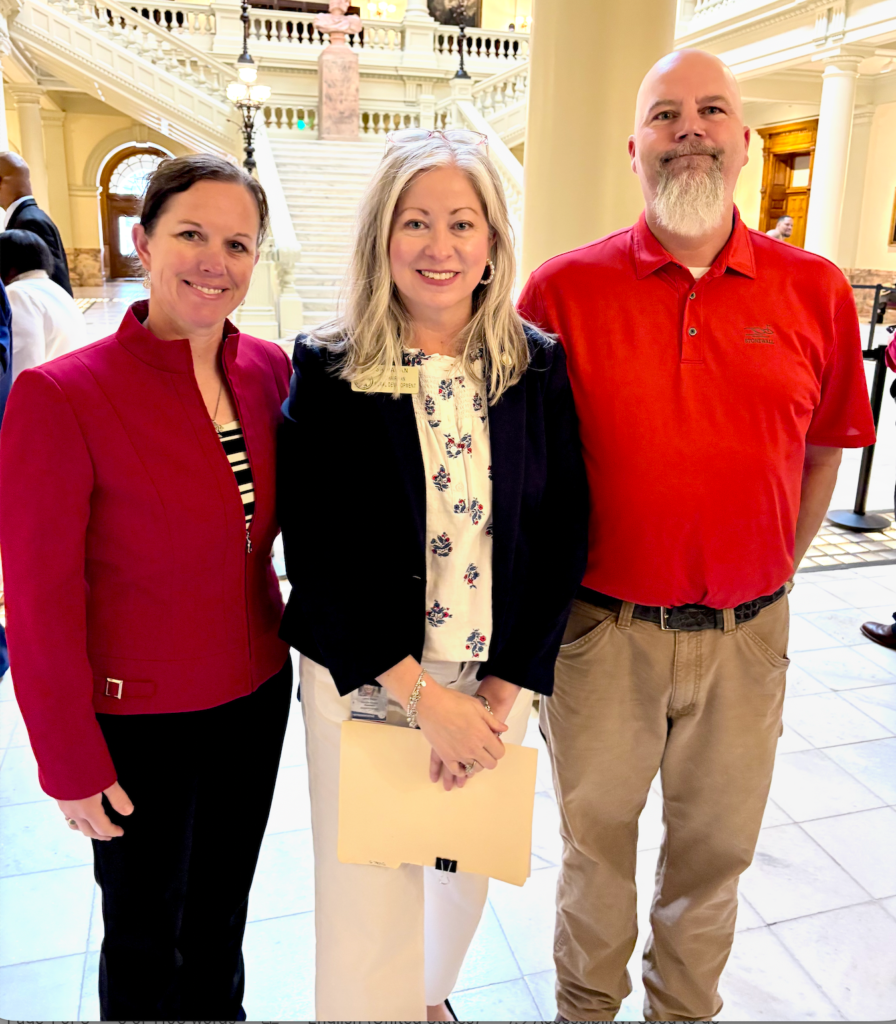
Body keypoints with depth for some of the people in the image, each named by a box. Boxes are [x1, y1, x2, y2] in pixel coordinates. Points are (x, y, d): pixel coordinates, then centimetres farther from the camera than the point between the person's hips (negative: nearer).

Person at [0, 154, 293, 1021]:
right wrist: (71, 762, -10)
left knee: (223, 908, 26)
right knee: (144, 934, 20)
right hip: (139, 719, -4)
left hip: (256, 691, 5)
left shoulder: (268, 370, -5)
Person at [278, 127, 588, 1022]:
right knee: (367, 896, 10)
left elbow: (562, 537, -3)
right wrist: (421, 694, -15)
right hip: (362, 678, -2)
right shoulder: (328, 372, -9)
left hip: (498, 683, 3)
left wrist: (501, 692, -9)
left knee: (465, 871, 22)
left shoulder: (538, 368, -3)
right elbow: (315, 551, -12)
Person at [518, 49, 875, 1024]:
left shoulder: (814, 290, -1)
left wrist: (772, 579, 5)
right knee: (596, 841, 18)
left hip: (746, 633, 2)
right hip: (603, 628, -1)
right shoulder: (563, 288, -6)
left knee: (715, 846, 20)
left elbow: (823, 450, 9)